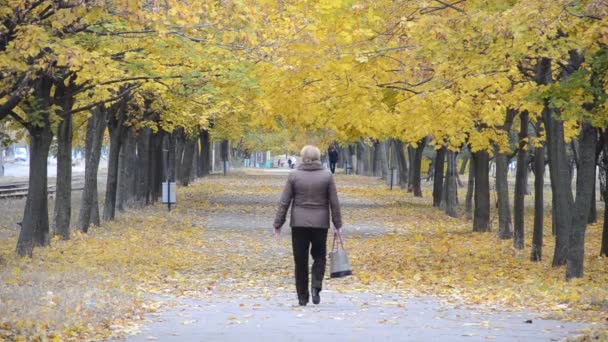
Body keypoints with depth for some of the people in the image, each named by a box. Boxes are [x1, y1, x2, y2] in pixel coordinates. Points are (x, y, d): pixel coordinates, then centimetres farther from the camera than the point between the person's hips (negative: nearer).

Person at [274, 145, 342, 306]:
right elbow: (334, 203, -2)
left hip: (299, 223, 0)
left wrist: (278, 224, 3)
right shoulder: (327, 176, -2)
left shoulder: (294, 176, -2)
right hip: (320, 223, 0)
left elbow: (284, 202, -2)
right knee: (319, 256, 16)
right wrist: (338, 224, 5)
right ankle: (316, 286, -6)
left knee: (300, 260, 7)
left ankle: (302, 297, 9)